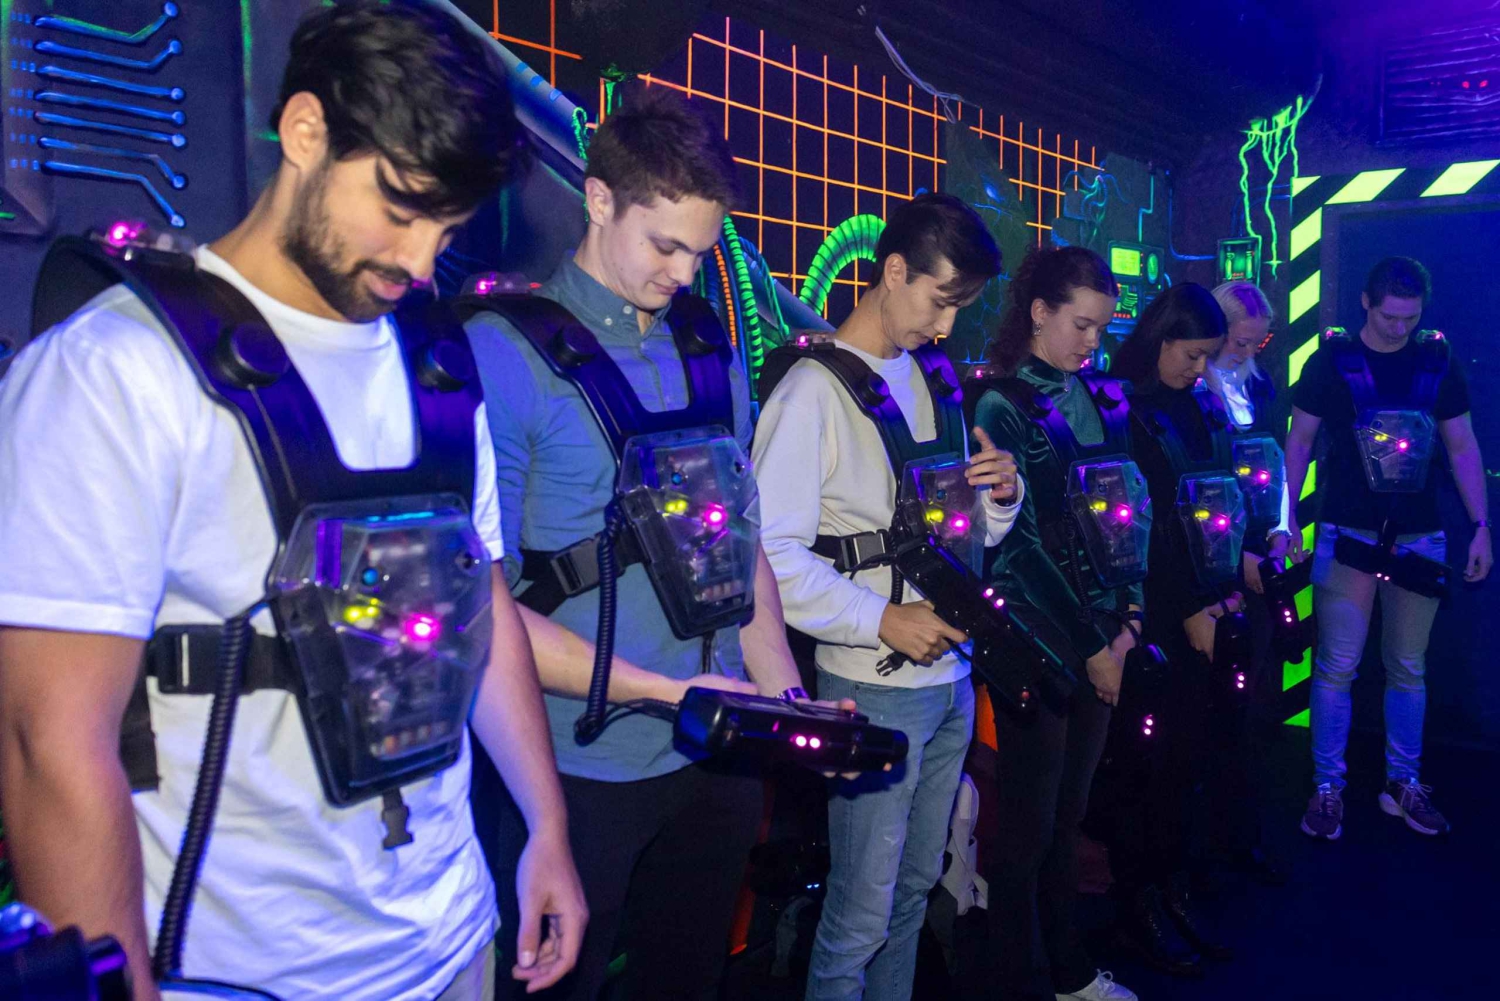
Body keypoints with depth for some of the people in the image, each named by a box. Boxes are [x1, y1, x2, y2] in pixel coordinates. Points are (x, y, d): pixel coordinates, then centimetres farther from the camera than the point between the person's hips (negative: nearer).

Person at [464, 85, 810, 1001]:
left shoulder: (712, 357, 9)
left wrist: (787, 701, 3)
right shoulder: (504, 351, -11)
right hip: (577, 773, -5)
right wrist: (663, 691, -18)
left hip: (717, 758, 6)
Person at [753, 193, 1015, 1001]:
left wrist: (1002, 493, -3)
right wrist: (882, 619, -19)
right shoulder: (815, 388, -11)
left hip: (950, 677, 7)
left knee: (915, 887, 19)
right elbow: (769, 554, -18)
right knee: (862, 912, 2)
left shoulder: (933, 378, 11)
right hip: (875, 690, -7)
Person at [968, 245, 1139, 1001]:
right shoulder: (1000, 405, -9)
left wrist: (1128, 617, 1)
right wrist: (1088, 646, -10)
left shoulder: (1096, 398, 11)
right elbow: (1019, 541, -12)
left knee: (1071, 811, 16)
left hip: (1100, 634, 6)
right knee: (1028, 821, 5)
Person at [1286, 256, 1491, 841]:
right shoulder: (1330, 362, -2)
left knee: (1408, 667, 11)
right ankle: (1327, 786, 9)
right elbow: (1299, 441, 1)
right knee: (1337, 666, -2)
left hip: (1419, 537, 3)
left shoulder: (1438, 364, 6)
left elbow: (1463, 448, 9)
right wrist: (1287, 516, -7)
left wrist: (1481, 527, 3)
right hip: (1348, 533, -3)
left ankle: (1403, 784, 24)